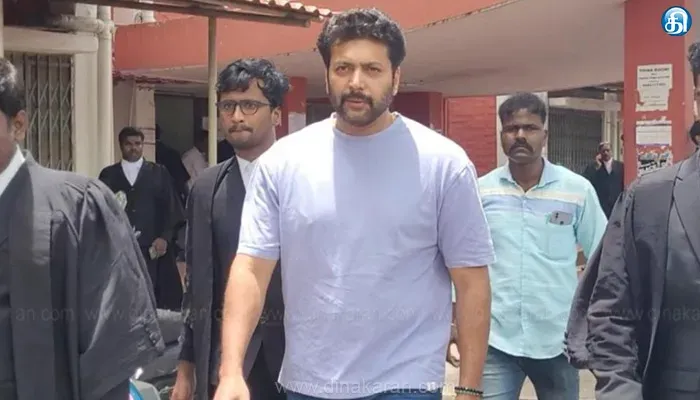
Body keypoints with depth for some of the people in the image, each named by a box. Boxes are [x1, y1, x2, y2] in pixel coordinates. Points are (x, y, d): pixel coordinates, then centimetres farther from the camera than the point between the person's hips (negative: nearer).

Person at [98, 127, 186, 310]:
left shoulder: (159, 173, 11)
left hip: (153, 249, 0)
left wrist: (165, 237, -7)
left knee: (154, 301, -4)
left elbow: (171, 209, 5)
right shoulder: (108, 175, 11)